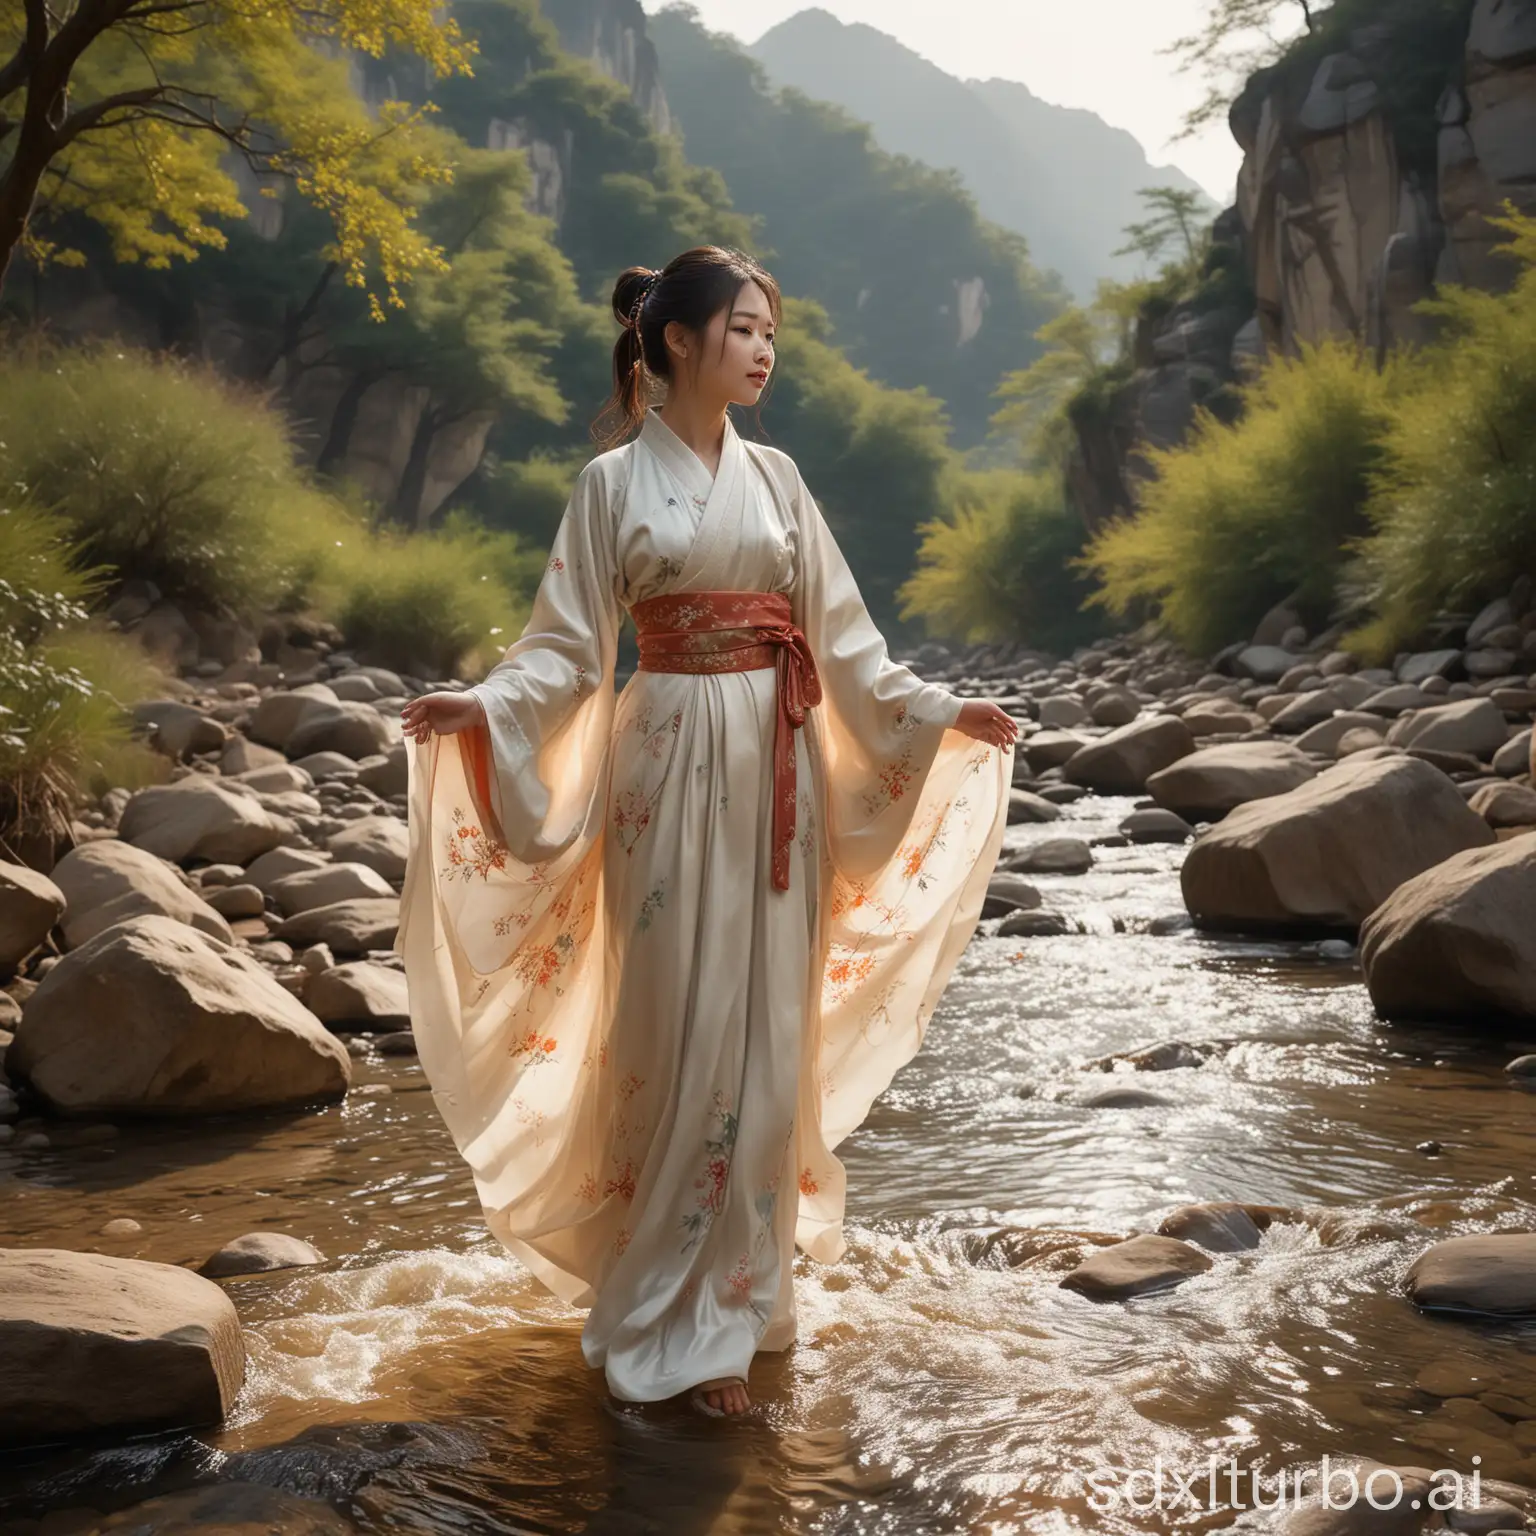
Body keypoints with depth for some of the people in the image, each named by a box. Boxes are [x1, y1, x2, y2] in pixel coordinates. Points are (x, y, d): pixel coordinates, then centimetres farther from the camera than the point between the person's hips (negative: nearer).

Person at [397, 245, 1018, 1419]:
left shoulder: (775, 477, 12)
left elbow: (841, 638, 13)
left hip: (779, 768, 4)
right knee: (680, 1030, -4)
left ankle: (737, 1289, 19)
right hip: (673, 763, -4)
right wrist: (482, 708, -21)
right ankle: (668, 1317, 9)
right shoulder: (614, 482, 1)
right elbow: (571, 646, -4)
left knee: (764, 1032, 5)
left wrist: (940, 713, 8)